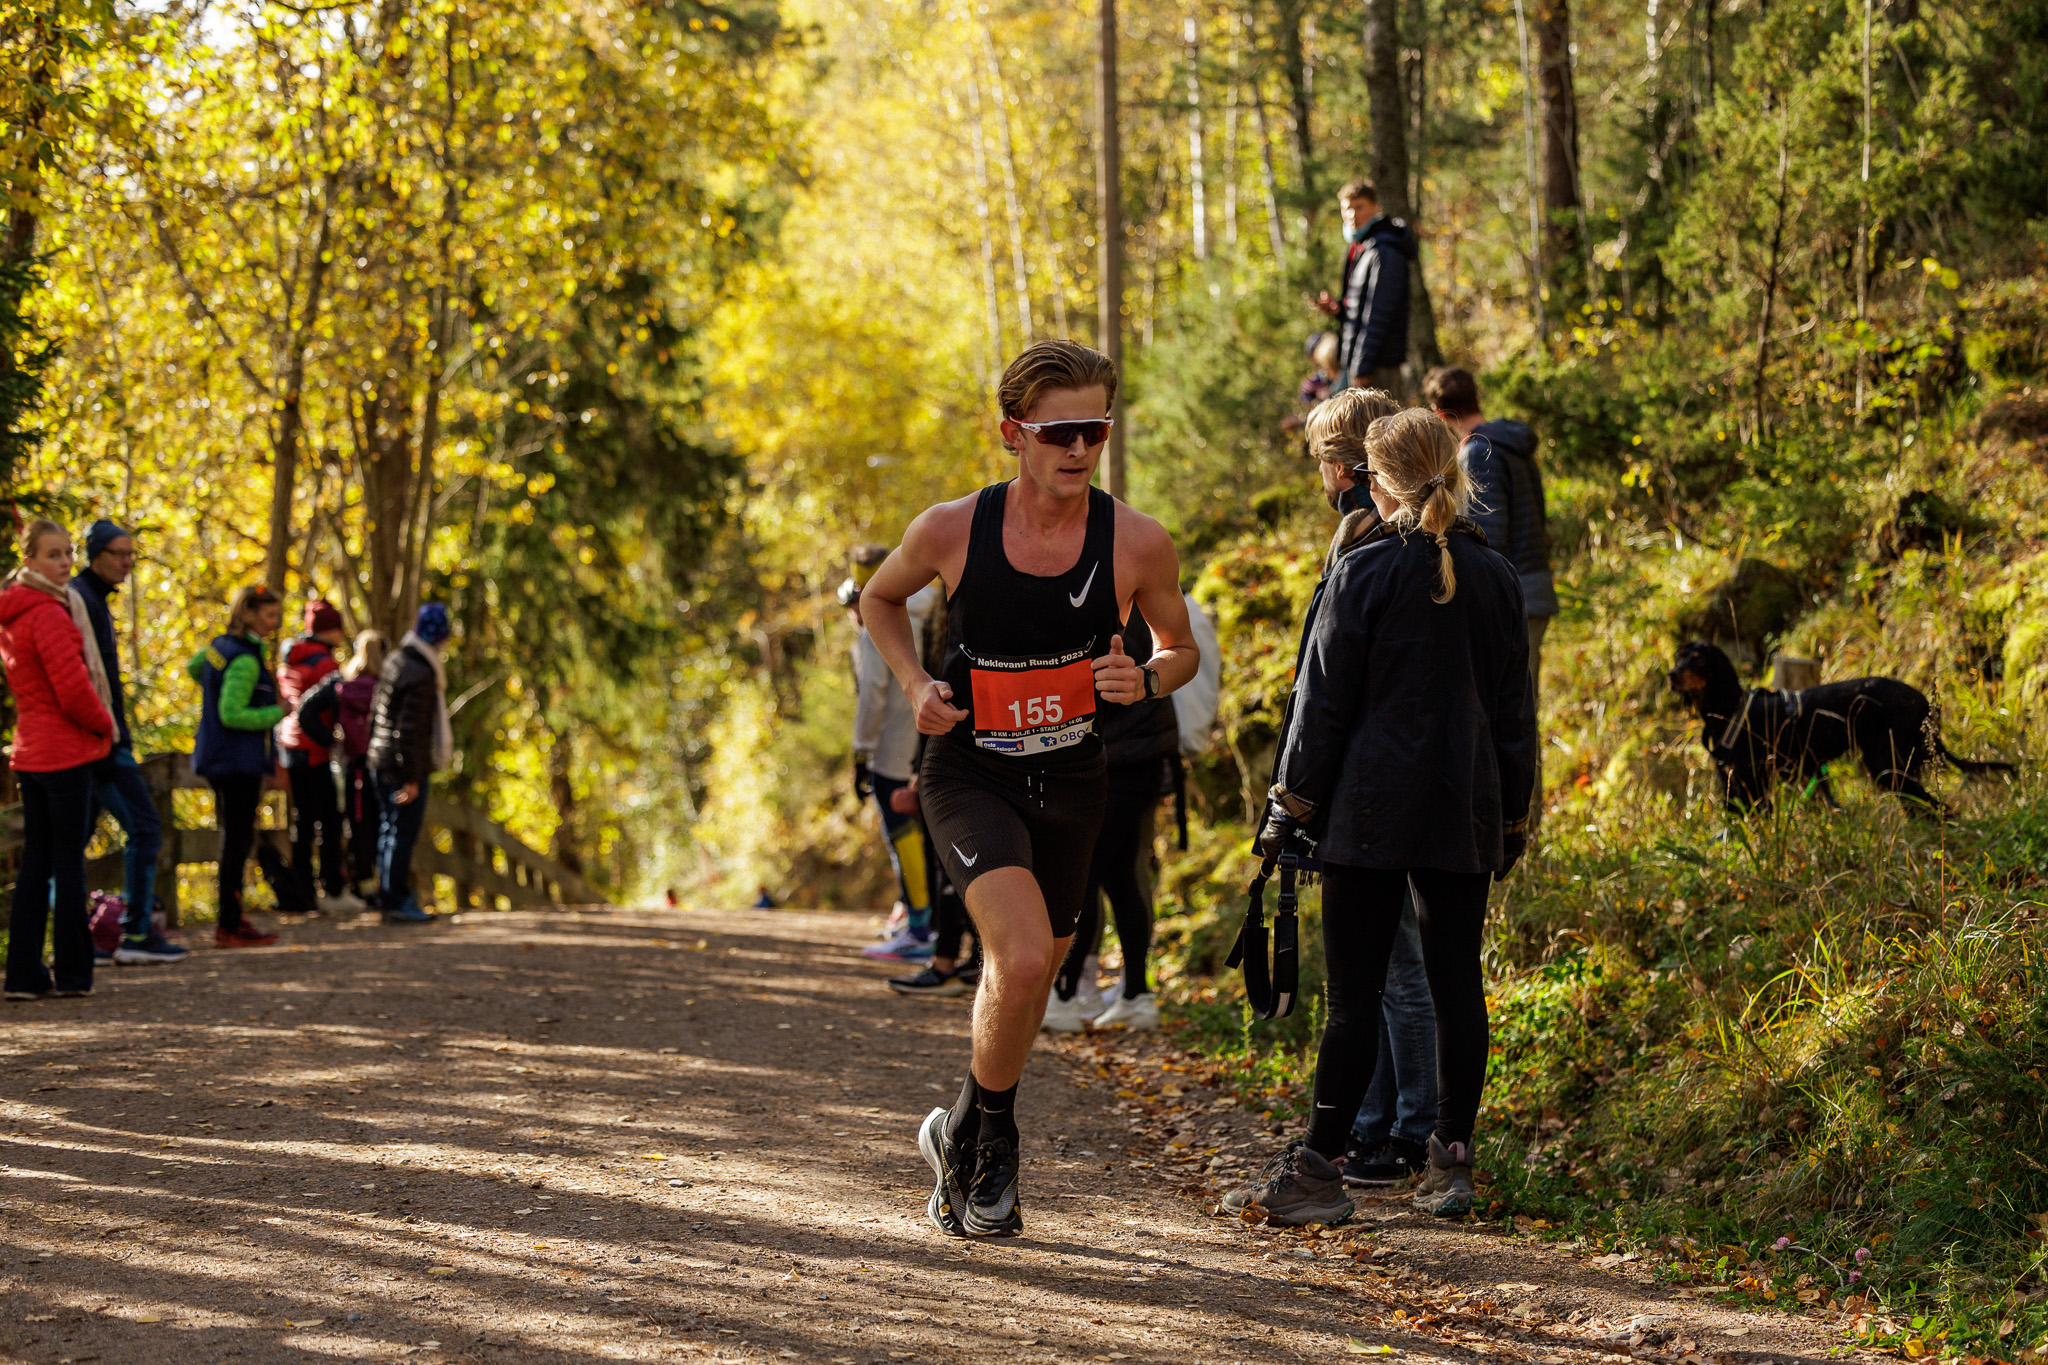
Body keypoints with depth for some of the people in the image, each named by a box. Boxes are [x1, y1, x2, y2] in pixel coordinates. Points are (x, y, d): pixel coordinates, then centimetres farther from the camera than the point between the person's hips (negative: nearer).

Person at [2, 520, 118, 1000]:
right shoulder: (48, 614, -17)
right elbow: (73, 690, -20)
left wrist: (96, 725, 15)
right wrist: (104, 725, -2)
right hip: (65, 752, -9)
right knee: (69, 863, -2)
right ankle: (72, 973, 3)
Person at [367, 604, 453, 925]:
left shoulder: (395, 660, 8)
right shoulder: (422, 676, -20)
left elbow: (376, 711, 17)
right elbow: (409, 730, -22)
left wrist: (373, 749, 26)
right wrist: (411, 778, -18)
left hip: (382, 762, 9)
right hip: (405, 765, -9)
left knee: (390, 830, 15)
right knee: (404, 832, -5)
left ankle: (389, 898, 22)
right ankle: (397, 902, -3)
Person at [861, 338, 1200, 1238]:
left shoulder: (1137, 544, -10)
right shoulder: (951, 530, -13)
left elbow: (1180, 650, 7)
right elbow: (881, 599, 9)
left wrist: (1144, 680, -16)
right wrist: (914, 684, -7)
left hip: (1070, 784, 3)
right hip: (968, 776, -3)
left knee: (1030, 970, 16)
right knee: (1024, 958, -24)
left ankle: (961, 1138, 43)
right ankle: (986, 1141, 1)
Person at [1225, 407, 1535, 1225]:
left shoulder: (1363, 573, -8)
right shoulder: (1495, 579, 5)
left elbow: (1323, 702, -6)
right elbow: (1513, 709, 11)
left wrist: (1290, 805, 2)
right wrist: (1512, 818, 19)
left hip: (1370, 812, -4)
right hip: (1463, 816, 4)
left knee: (1353, 993, -2)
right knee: (1456, 985, 9)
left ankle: (1317, 1170, 1)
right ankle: (1452, 1162, 12)